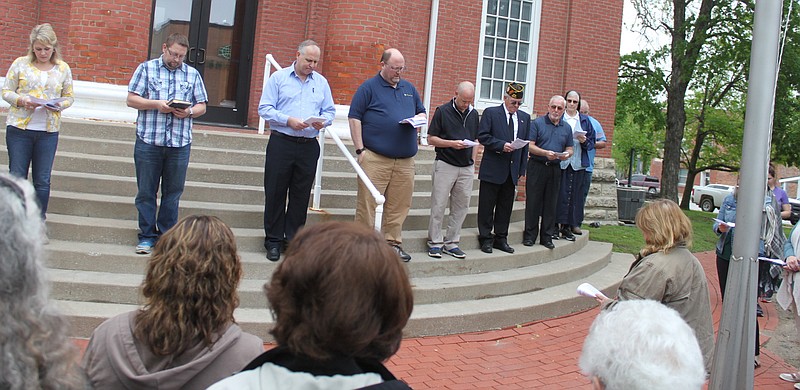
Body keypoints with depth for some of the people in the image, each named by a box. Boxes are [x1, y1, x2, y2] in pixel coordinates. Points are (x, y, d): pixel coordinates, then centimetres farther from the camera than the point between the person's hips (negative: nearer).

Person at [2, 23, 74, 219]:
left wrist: (59, 105, -10)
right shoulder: (20, 64, 3)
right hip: (19, 129, -1)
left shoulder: (63, 68, 7)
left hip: (48, 131, 1)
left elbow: (69, 97, 11)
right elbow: (6, 91, 5)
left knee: (42, 181, 3)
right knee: (17, 177, 2)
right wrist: (22, 101, -15)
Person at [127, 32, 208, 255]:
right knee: (146, 192, 3)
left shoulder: (192, 74, 13)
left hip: (180, 144, 1)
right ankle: (147, 235, 13)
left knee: (173, 192, 6)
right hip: (148, 141, -1)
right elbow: (131, 99, 2)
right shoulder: (146, 68, 7)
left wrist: (189, 112, -8)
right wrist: (156, 104, -13)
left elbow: (202, 106, 13)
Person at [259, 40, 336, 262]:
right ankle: (273, 240, 11)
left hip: (309, 146, 3)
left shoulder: (321, 82, 12)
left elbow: (330, 111, 12)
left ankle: (294, 238, 17)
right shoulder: (278, 78, 2)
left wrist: (322, 121, -11)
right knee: (275, 192, 1)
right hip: (281, 142, -3)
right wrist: (288, 120, -16)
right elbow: (265, 109, -3)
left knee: (302, 194, 7)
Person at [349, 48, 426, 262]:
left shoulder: (409, 89, 19)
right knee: (368, 202, -5)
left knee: (399, 204, 6)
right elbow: (354, 118, -2)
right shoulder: (369, 87, 2)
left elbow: (422, 113, 27)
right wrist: (360, 149, -9)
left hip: (405, 160, 5)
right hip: (375, 158, -5)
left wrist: (419, 118, 1)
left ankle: (393, 243, 16)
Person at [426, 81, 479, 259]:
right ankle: (435, 242, 6)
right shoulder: (442, 111, -4)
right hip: (445, 165, -5)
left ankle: (451, 242, 13)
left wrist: (473, 162, 9)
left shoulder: (473, 114, 11)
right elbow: (431, 139, -4)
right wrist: (451, 143, -17)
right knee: (438, 205, -3)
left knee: (461, 206, 5)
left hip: (467, 167, 5)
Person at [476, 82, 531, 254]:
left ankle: (501, 238, 20)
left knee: (506, 206, 11)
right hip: (493, 169, -5)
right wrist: (501, 145, -20)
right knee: (487, 206, 1)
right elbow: (482, 136, -9)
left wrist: (522, 169, 8)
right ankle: (486, 239, 11)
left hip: (512, 171, 5)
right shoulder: (490, 113, -2)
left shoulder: (525, 117, 12)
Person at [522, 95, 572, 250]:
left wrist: (566, 155, -9)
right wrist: (545, 153, -22)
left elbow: (569, 149, 14)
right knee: (533, 202, -1)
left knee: (551, 204, 6)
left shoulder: (566, 128, 13)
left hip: (555, 169, 4)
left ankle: (547, 237, 13)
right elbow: (530, 146, -7)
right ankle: (530, 235, 7)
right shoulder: (537, 123, -1)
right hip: (537, 166, -4)